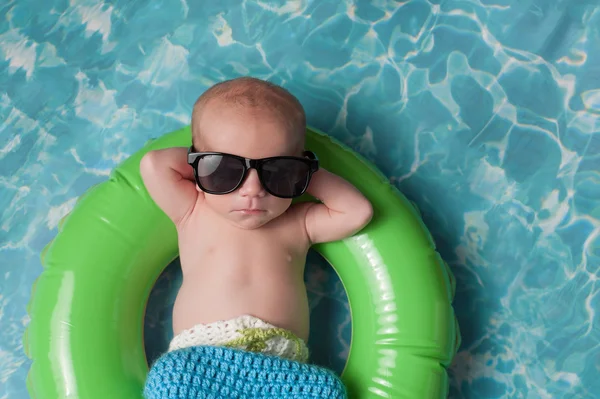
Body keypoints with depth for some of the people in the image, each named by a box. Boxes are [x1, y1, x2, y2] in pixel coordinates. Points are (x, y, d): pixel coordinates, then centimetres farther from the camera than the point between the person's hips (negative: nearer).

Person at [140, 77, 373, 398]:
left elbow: (358, 213, 7)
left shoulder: (299, 224, 14)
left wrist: (307, 174, 10)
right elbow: (153, 165, 3)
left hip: (281, 364, 1)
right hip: (196, 360, -1)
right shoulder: (192, 214, 11)